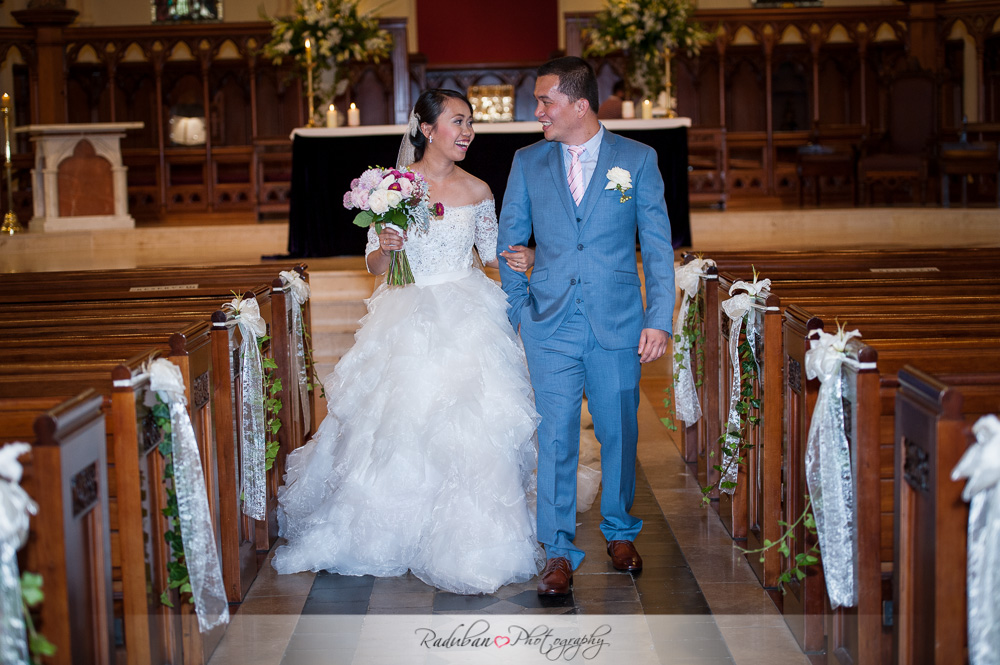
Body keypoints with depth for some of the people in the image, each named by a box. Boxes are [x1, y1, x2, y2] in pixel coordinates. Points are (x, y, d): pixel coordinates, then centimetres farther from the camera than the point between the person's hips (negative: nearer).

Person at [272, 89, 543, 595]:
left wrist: (516, 259, -7)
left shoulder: (477, 191, 5)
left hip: (466, 322, 1)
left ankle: (467, 542, 6)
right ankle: (396, 534, 23)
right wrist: (385, 248, -19)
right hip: (408, 321, -1)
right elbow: (374, 264, 3)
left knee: (470, 429, -5)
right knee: (399, 428, 1)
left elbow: (491, 251, 14)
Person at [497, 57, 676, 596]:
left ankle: (619, 531, 30)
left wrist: (660, 321, -5)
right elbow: (510, 242, 12)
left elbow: (658, 245, 1)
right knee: (555, 439, -2)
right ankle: (558, 553, 5)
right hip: (550, 327, 1)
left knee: (619, 433, 9)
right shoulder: (528, 162, 6)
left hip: (617, 326, 0)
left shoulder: (638, 160, 1)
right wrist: (512, 314, 4)